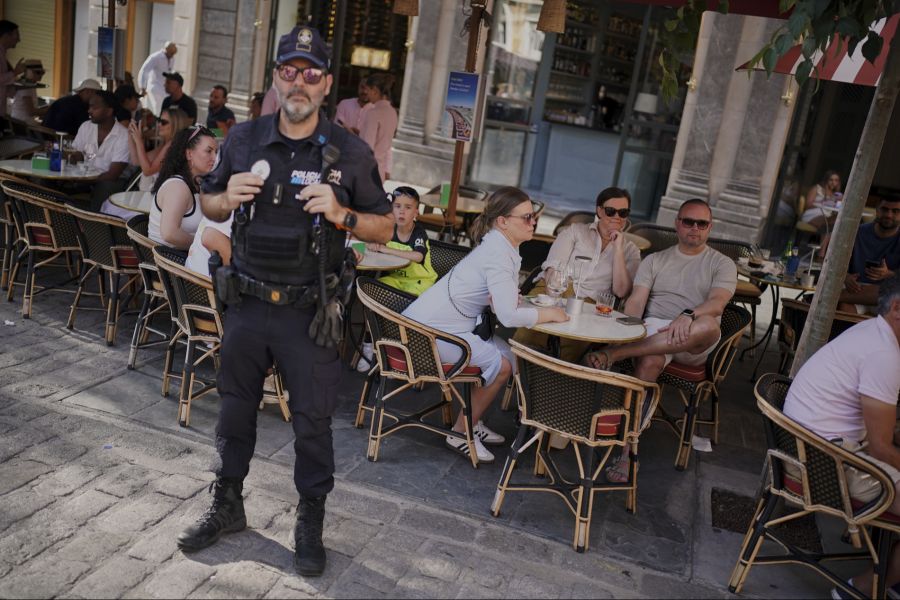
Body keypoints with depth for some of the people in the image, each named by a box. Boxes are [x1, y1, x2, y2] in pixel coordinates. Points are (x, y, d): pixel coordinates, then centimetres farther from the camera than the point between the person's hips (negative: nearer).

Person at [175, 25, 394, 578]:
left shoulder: (351, 153, -5)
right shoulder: (243, 139, 3)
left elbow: (385, 227, -1)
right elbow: (207, 204, 14)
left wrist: (341, 214, -20)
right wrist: (226, 198, -10)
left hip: (311, 312, -3)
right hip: (248, 303, 4)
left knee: (313, 419, 7)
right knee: (236, 405, 17)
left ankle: (312, 521, 28)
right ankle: (228, 505, 39)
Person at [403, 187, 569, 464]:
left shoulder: (502, 247, 8)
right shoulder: (498, 255, -23)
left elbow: (505, 301, 9)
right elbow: (509, 316, -30)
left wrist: (544, 305, -10)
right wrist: (548, 314, -16)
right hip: (432, 328, -10)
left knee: (507, 354, 6)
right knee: (500, 364, -13)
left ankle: (469, 421, 19)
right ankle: (461, 432, 2)